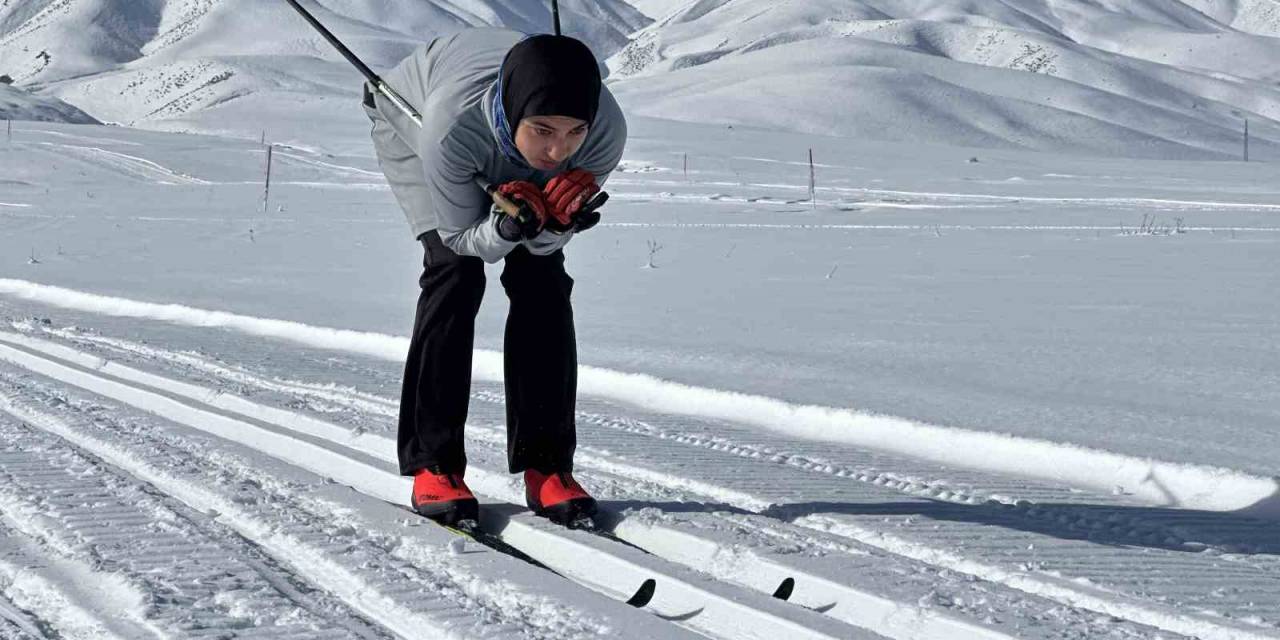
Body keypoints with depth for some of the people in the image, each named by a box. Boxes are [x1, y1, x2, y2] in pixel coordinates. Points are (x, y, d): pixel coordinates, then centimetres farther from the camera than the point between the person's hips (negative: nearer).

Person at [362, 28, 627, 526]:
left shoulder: (606, 131, -38)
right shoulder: (453, 124, -46)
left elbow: (546, 242, -23)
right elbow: (461, 237, -29)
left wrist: (558, 221, -45)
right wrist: (507, 228, -49)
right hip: (410, 115, -3)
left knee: (542, 276, -11)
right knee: (456, 271, -19)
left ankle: (545, 464, -2)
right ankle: (432, 465, -11)